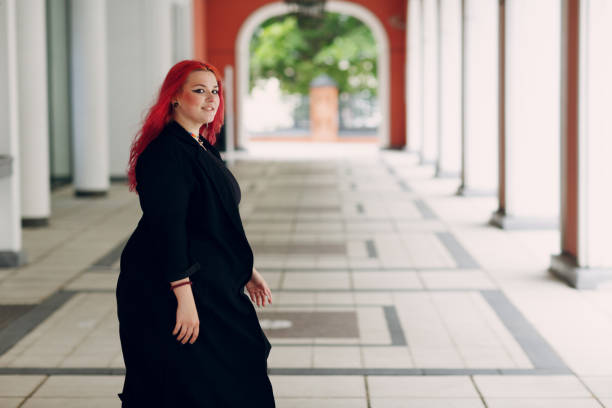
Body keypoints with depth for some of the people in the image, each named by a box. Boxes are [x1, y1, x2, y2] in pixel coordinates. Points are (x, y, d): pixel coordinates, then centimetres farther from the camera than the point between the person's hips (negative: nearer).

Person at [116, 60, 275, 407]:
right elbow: (167, 228, -24)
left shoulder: (202, 149, 12)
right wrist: (184, 298, -27)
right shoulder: (165, 153, -18)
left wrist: (246, 270, 21)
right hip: (168, 294, -10)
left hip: (212, 285, 10)